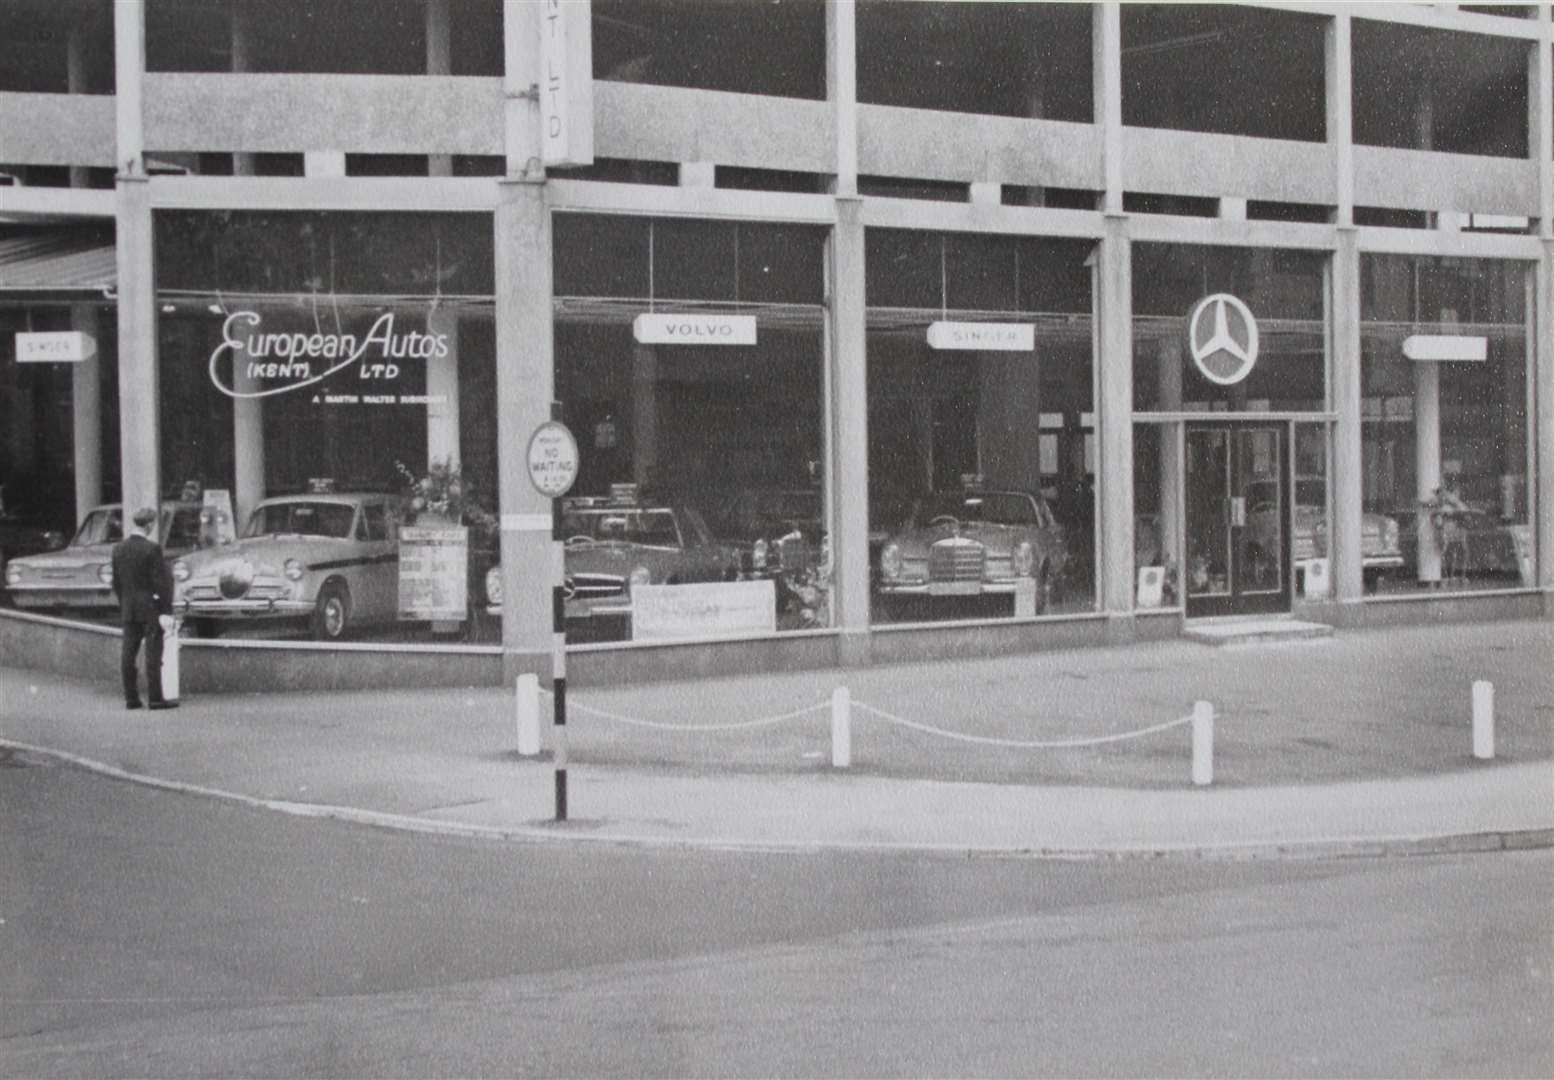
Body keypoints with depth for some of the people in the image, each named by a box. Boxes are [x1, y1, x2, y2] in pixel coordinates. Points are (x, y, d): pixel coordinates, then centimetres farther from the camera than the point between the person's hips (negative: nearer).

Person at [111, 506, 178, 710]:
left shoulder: (118, 548, 6)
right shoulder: (152, 548, -13)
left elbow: (116, 583, 11)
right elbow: (161, 581, -14)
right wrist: (166, 611, -12)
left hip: (128, 609, 6)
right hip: (151, 608, -6)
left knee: (128, 654, 7)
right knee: (153, 653, -3)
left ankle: (131, 698, 9)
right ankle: (155, 698, -4)